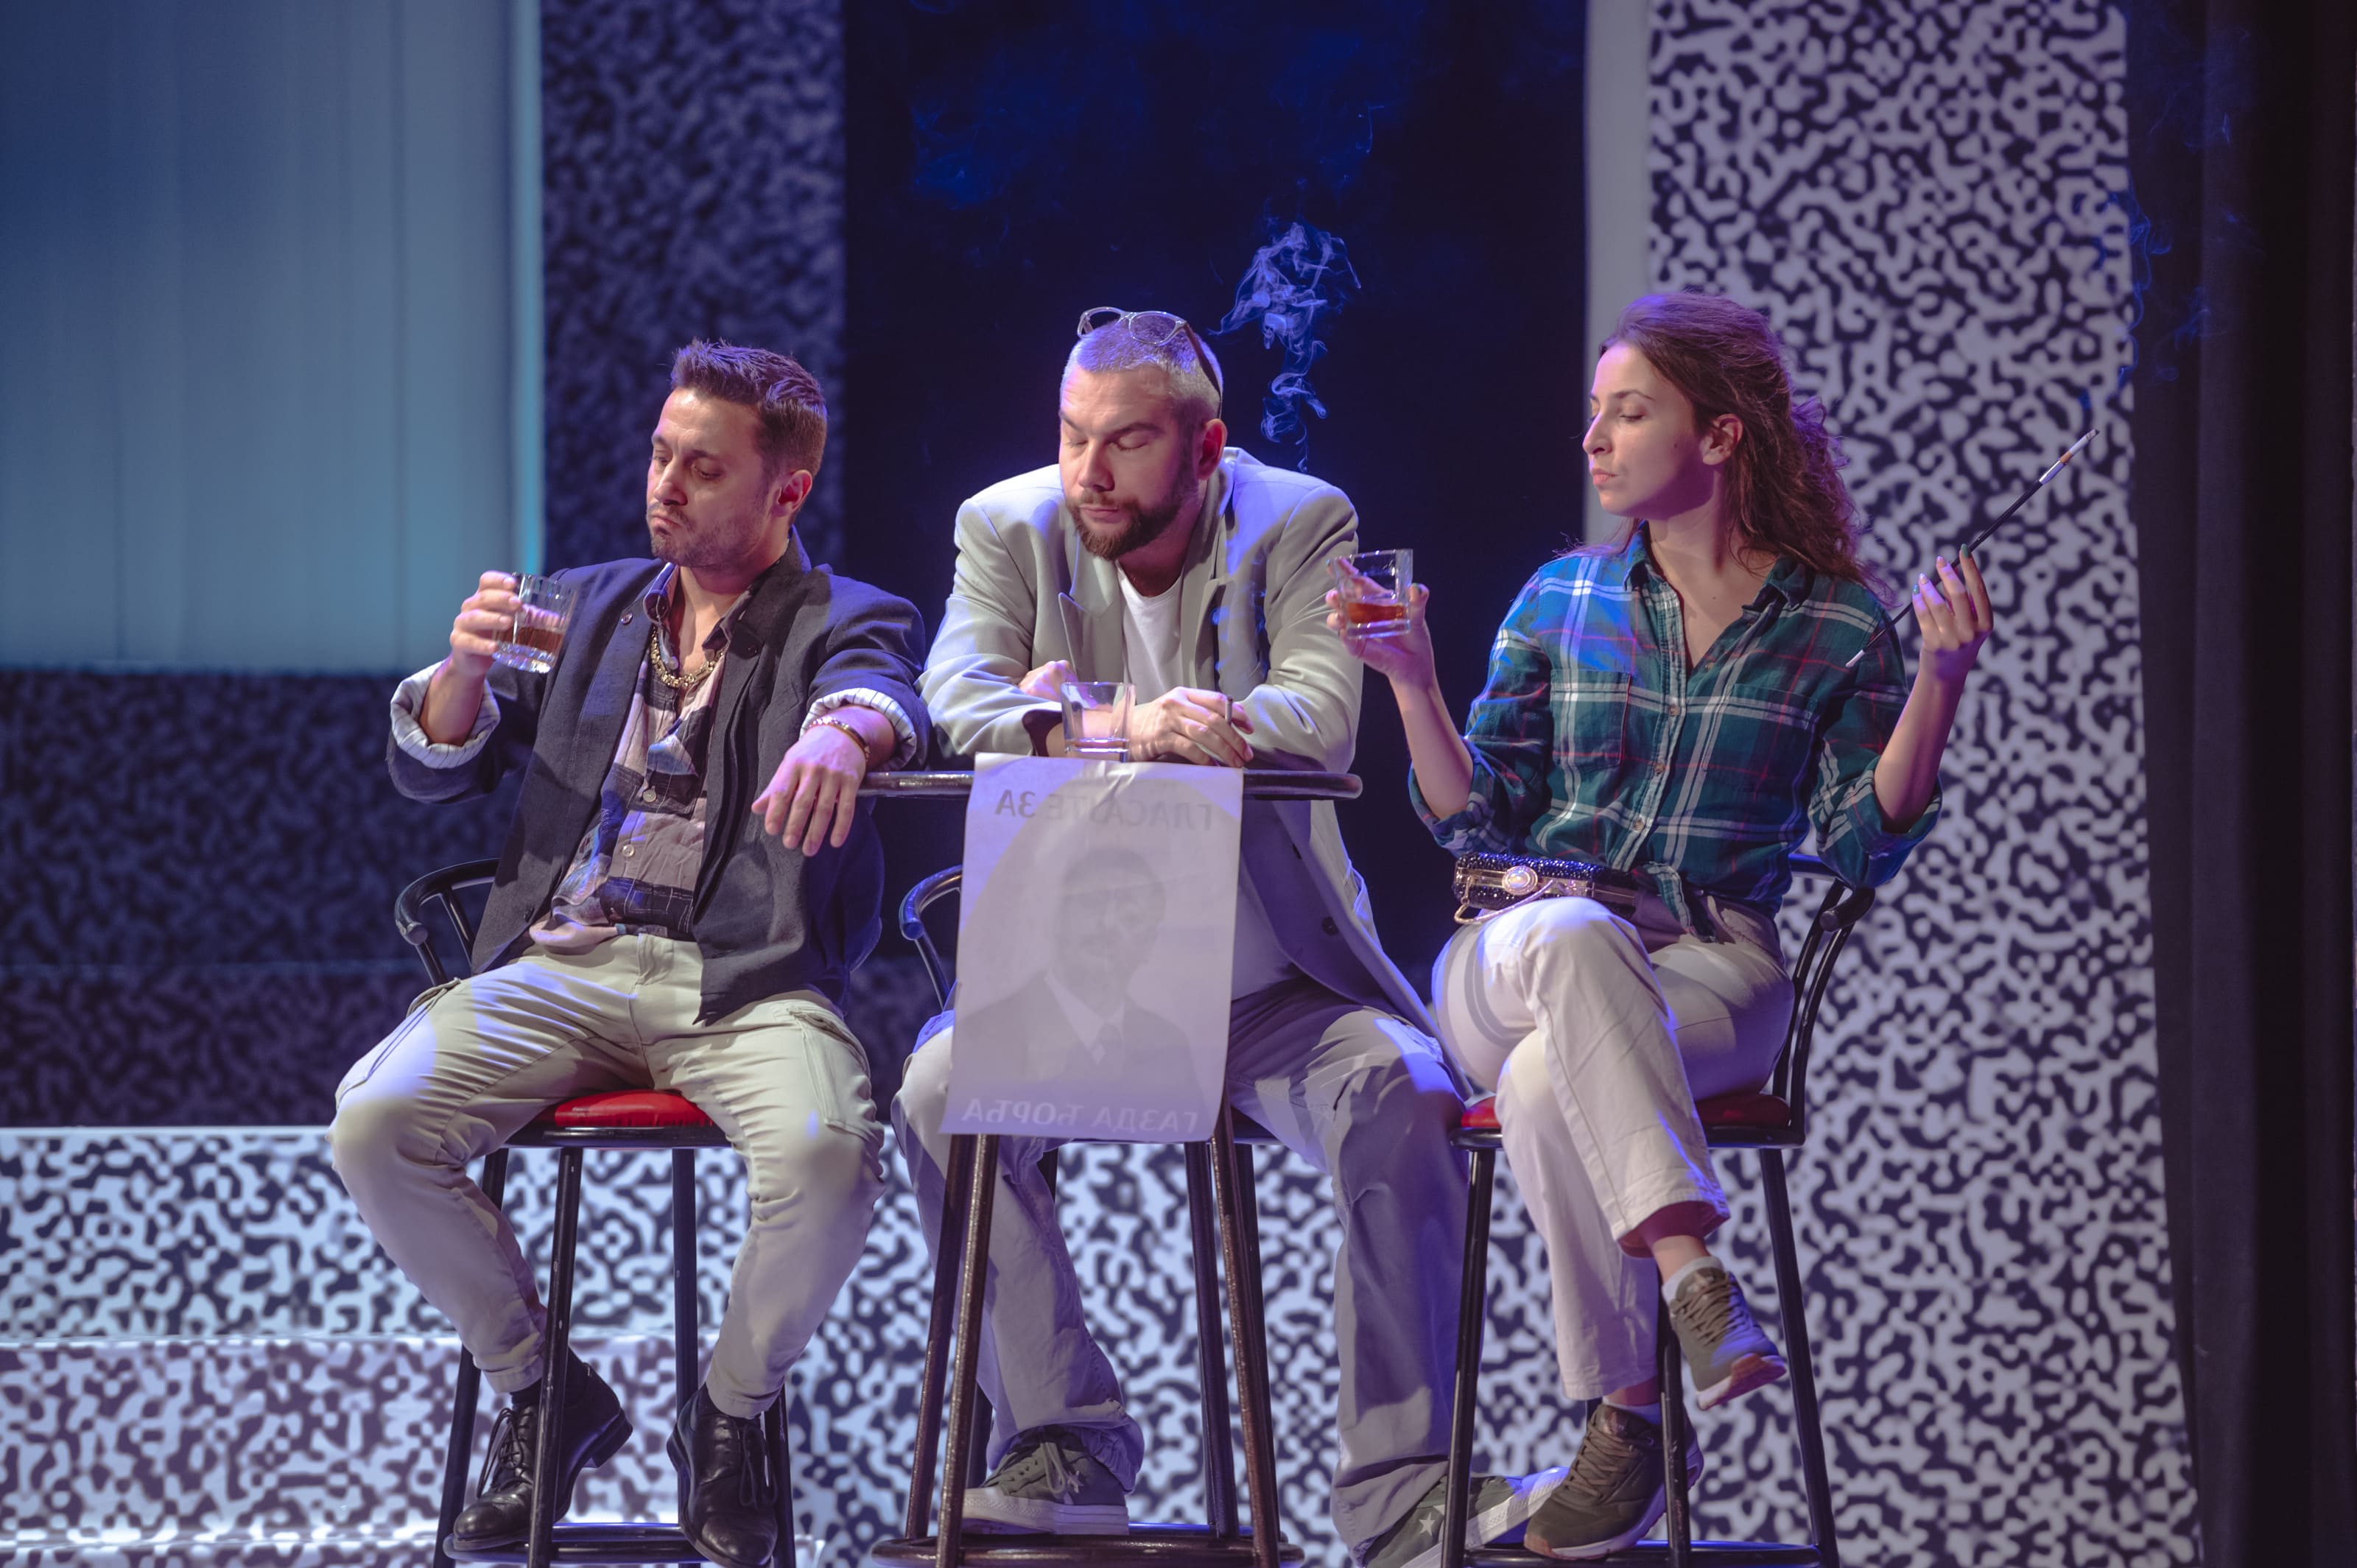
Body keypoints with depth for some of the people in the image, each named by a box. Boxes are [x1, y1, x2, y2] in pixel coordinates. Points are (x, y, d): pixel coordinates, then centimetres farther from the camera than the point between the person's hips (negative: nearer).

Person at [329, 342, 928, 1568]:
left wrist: (841, 732, -40)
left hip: (746, 976, -3)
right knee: (373, 1122, -24)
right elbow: (432, 771, 18)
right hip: (563, 965, 3)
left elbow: (886, 689, -14)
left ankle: (731, 1413, -5)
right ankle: (540, 1388, -1)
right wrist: (466, 667, -5)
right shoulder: (591, 607, 23)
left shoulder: (845, 620, 11)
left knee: (829, 1153, -35)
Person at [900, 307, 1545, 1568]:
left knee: (1403, 1095, -29)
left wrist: (1077, 725, -33)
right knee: (940, 1091, -25)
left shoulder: (1300, 525, -4)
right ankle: (1063, 1448, -12)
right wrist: (1128, 730, -38)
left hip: (1270, 979, -2)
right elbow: (958, 702, -16)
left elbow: (1320, 718, -20)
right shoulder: (1009, 530, 1)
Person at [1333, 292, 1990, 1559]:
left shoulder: (1837, 629, 6)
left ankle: (1628, 1419, -30)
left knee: (1548, 1083, -37)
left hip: (1713, 970, -2)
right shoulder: (1561, 599, 12)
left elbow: (1863, 846, -2)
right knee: (1575, 934, -39)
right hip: (1512, 964, 2)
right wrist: (1412, 678, -4)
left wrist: (1943, 677, -12)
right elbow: (1479, 820, 10)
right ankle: (1688, 1267, -48)